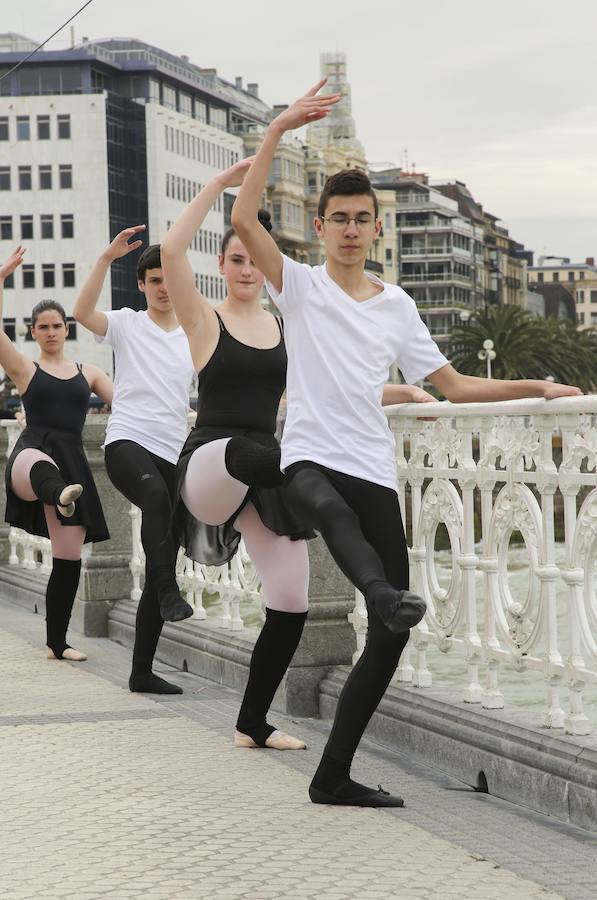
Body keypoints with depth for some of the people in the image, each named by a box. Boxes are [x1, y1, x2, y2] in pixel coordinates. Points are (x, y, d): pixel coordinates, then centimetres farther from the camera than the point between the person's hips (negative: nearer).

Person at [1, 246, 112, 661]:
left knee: (69, 557, 0)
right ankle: (60, 496, -82)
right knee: (41, 464, -45)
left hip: (72, 459, 4)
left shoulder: (89, 373, 21)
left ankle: (58, 643, 10)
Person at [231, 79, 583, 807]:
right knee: (331, 508, -43)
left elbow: (452, 384, 17)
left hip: (375, 472, 4)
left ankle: (334, 776, 7)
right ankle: (385, 594, -72)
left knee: (389, 636, -1)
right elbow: (243, 220, -12)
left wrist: (534, 388, 8)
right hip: (310, 460, -4)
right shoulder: (300, 286, 4)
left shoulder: (396, 306, 14)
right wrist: (277, 131, -14)